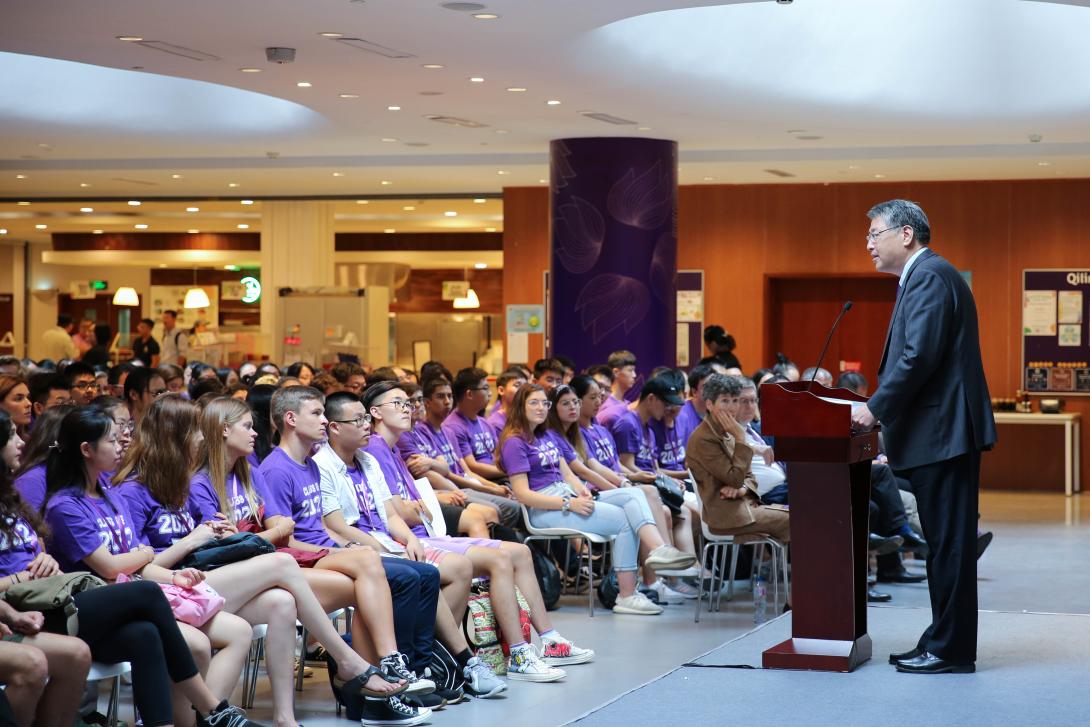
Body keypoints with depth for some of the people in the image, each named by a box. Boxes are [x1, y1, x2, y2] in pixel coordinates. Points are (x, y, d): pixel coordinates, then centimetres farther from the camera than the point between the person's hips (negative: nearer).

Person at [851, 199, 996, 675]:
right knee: (944, 543, 12)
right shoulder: (926, 276, 20)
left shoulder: (929, 276, -12)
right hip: (940, 434, 11)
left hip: (942, 434, -11)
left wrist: (876, 408, -15)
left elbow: (920, 356, -21)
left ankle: (951, 651, -2)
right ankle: (943, 642, 18)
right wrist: (879, 408, 13)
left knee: (948, 543, -6)